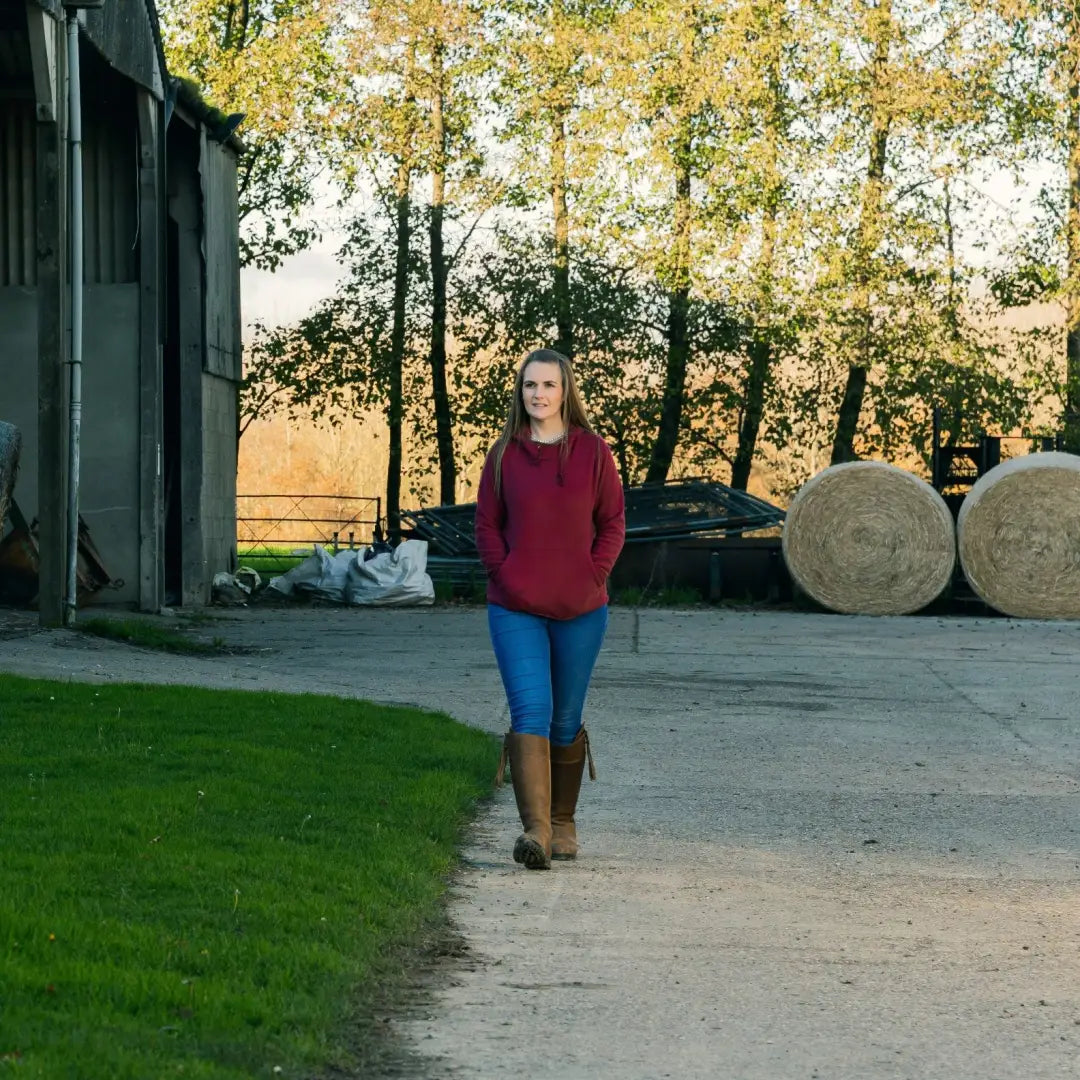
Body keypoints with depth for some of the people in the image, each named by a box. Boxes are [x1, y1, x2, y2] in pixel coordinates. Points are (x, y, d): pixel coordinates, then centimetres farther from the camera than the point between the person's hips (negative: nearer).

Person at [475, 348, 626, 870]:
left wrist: (593, 579, -7)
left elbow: (613, 523, 5)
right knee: (530, 710, -14)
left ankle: (564, 823, 25)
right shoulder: (504, 454, 3)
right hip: (516, 610, -1)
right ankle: (534, 829, -23)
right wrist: (506, 579, -7)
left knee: (566, 719, 10)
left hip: (580, 609, 1)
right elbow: (486, 526, 6)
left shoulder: (592, 451, 2)